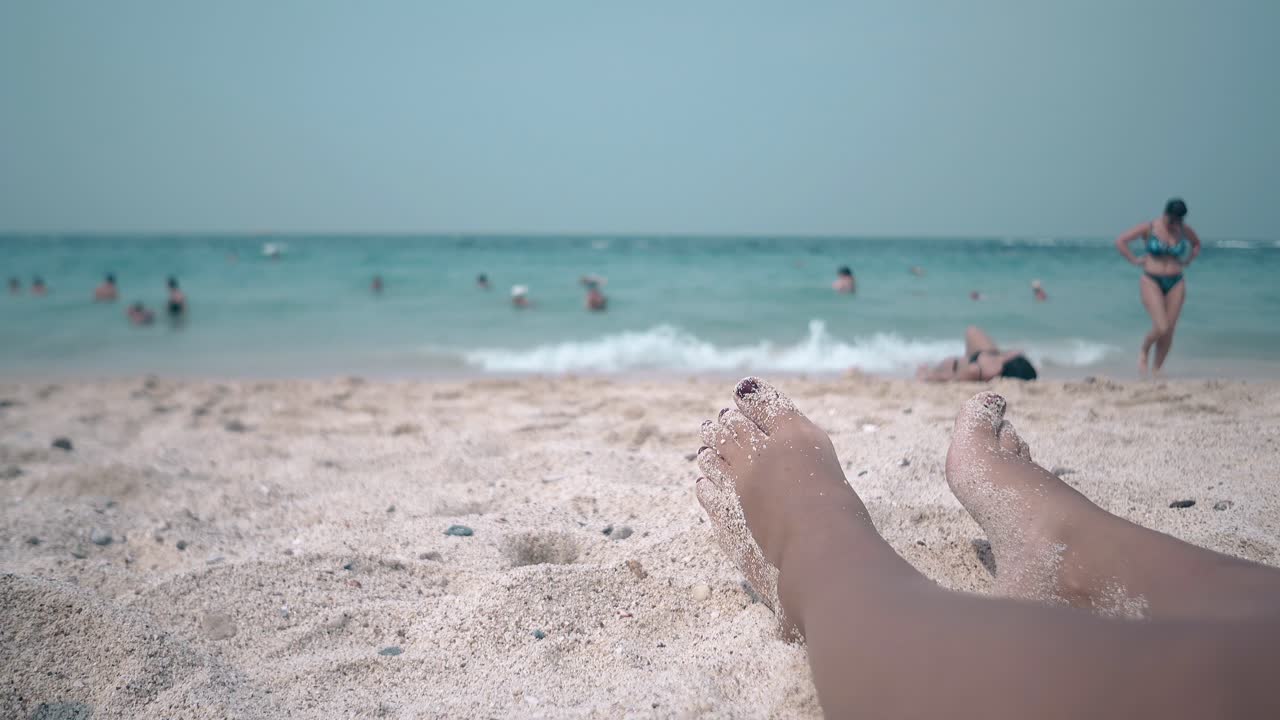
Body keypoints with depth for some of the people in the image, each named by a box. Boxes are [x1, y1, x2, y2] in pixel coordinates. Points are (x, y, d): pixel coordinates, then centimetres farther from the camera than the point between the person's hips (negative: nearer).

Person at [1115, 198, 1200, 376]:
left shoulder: (1185, 230, 4)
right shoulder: (1149, 228, -7)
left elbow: (1197, 244, 25)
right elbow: (1120, 241, -4)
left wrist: (1187, 261, 11)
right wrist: (1135, 260, -6)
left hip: (1176, 283, 4)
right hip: (1152, 281, -4)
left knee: (1169, 332, 1)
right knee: (1161, 327, -17)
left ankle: (1157, 370, 14)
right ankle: (1143, 352, 14)